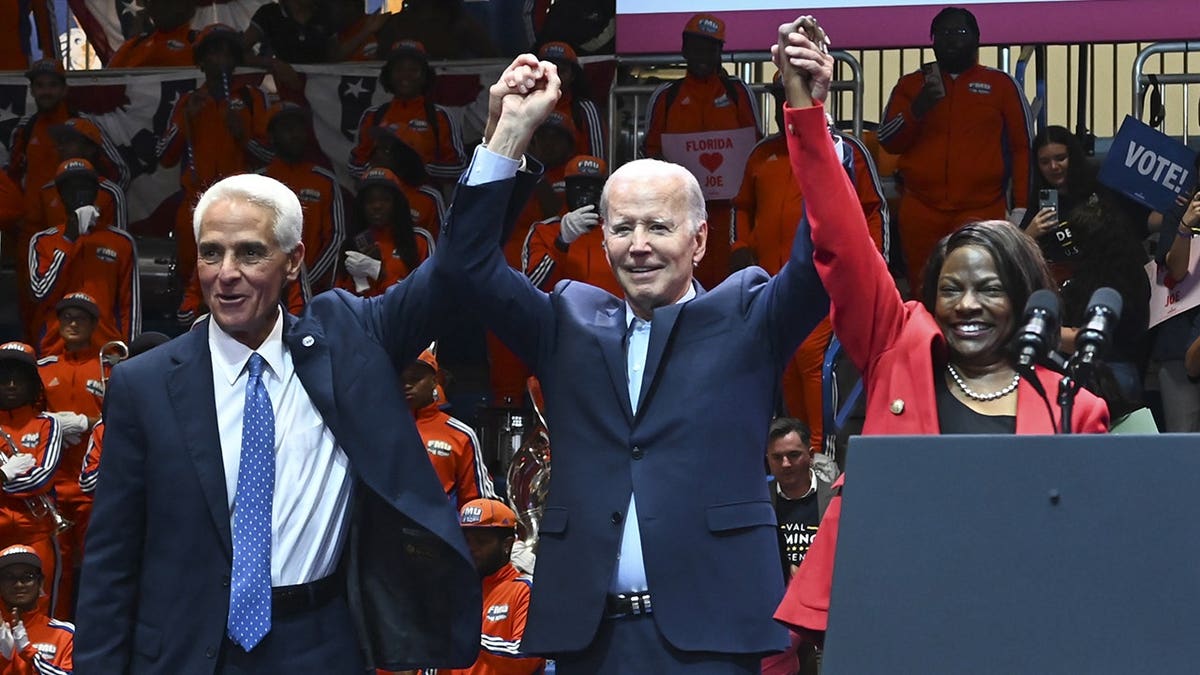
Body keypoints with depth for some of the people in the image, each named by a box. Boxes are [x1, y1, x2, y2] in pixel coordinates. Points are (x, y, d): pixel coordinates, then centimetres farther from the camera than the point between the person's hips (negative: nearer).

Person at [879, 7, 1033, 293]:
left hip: (983, 210, -2)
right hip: (921, 211, 2)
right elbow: (887, 140, 7)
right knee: (924, 294, 2)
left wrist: (1021, 207, 0)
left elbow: (1022, 146, 7)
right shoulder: (911, 85, 13)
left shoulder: (1001, 84, 8)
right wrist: (918, 109, -11)